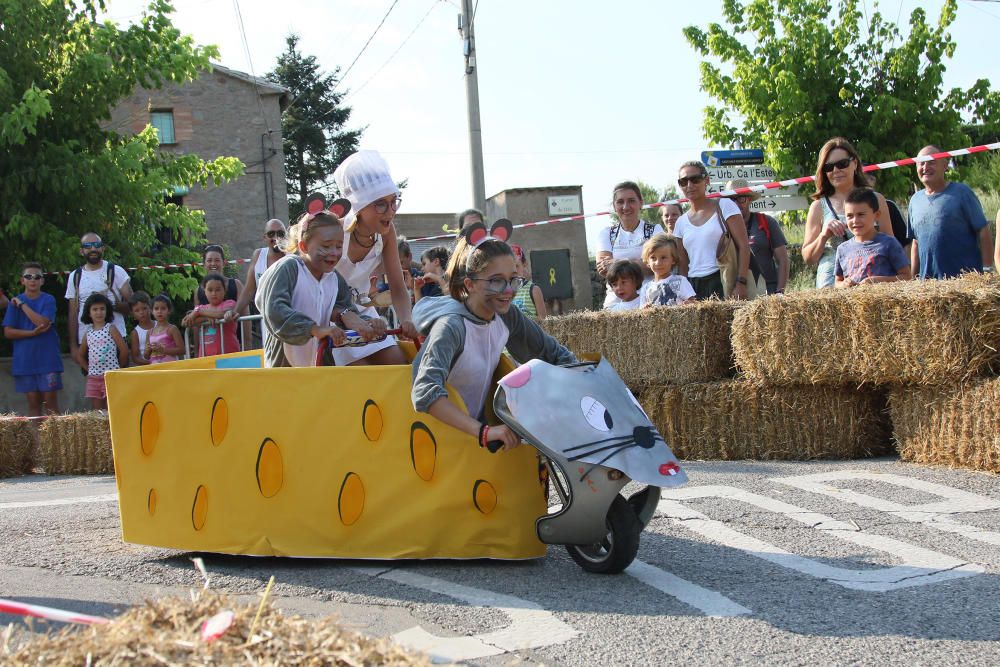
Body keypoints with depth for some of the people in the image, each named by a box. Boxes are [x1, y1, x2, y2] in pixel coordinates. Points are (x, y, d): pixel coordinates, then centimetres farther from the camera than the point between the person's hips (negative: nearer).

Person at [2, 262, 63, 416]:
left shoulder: (49, 300, 0)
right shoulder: (15, 302, 5)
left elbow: (43, 322, -15)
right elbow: (8, 332, 0)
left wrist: (22, 305, -10)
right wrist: (33, 333, -12)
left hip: (47, 359, -2)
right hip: (24, 361, 2)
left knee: (51, 404, -1)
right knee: (33, 403, 6)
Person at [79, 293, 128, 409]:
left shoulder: (111, 329, -2)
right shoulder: (88, 333, 10)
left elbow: (124, 350, -7)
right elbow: (81, 355, 22)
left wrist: (117, 367, 1)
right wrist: (88, 369, 12)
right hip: (93, 377, 5)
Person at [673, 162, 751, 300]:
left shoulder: (724, 206, 3)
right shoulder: (681, 222, 15)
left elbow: (743, 246, -5)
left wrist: (741, 283, -16)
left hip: (724, 283, -4)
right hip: (694, 288, 4)